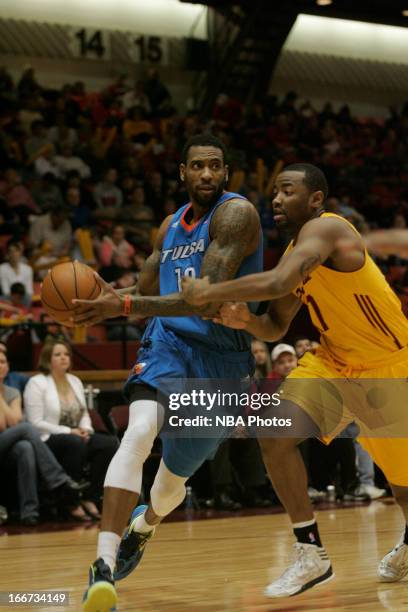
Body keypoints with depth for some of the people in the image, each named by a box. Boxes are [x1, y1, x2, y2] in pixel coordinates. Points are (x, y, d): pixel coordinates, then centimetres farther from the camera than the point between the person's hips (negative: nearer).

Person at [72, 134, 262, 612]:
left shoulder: (236, 213, -13)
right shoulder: (170, 227, 10)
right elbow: (148, 294, 23)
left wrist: (124, 305, -30)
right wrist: (108, 301, 2)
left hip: (223, 356, -3)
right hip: (169, 341, 3)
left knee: (175, 475, 11)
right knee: (139, 432, -28)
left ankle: (143, 525, 49)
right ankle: (104, 565, -33)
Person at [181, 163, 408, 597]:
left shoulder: (325, 229, -24)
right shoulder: (294, 254, 2)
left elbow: (277, 282, -41)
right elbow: (276, 328, 9)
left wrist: (208, 293, -33)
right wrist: (246, 321, -14)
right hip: (333, 360, 7)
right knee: (275, 437, -16)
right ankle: (311, 555, -7)